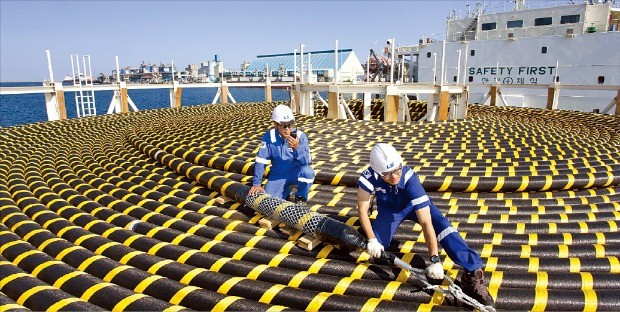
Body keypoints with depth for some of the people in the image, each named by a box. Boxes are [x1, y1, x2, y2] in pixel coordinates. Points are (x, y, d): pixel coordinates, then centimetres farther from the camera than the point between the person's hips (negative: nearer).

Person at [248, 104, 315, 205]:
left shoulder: (300, 136, -18)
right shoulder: (269, 137, -15)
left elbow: (307, 162, -24)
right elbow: (260, 161, -11)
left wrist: (297, 147, -42)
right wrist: (256, 183, -14)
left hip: (296, 173, -1)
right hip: (278, 175, 1)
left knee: (307, 171, -34)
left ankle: (301, 197, -3)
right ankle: (285, 190, 19)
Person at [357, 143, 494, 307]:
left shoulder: (410, 179, -39)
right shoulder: (370, 176, -34)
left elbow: (426, 222, -41)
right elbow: (362, 208, -22)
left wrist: (434, 260, -42)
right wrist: (371, 239, -28)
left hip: (414, 205, -2)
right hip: (389, 209, 2)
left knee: (442, 225, -27)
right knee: (376, 246, -10)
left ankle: (473, 272, -23)